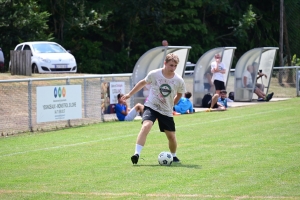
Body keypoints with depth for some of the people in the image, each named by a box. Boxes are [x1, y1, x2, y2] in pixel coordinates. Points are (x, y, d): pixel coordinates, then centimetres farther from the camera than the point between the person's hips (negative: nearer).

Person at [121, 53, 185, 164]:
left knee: (171, 136, 5)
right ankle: (137, 154, -31)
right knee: (146, 126, -28)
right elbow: (143, 83, 7)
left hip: (167, 112, 2)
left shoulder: (179, 81, -10)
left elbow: (179, 94, 12)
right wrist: (130, 94, 14)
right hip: (151, 107, -2)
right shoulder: (154, 74, -12)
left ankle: (174, 156, 35)